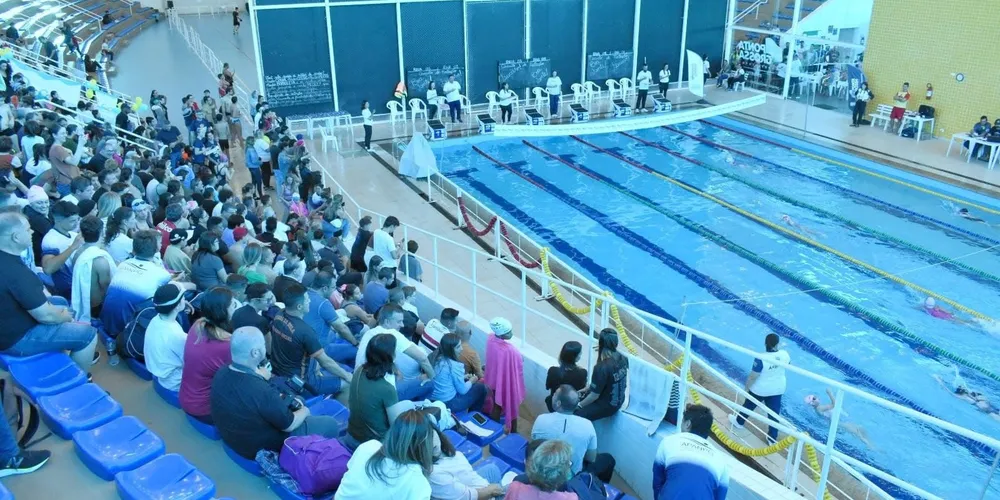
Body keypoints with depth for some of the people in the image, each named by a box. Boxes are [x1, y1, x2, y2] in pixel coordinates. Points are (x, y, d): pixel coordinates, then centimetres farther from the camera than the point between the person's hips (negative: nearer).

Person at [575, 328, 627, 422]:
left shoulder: (602, 367, -32)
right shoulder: (623, 359, -10)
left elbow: (594, 395, -21)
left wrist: (579, 405, -6)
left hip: (607, 405, -8)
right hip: (619, 400, 8)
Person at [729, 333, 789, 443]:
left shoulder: (761, 359, -33)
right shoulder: (784, 354, -18)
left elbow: (752, 377, -24)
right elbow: (787, 365, 7)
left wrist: (746, 387, -7)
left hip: (760, 390, -4)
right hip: (778, 389, 4)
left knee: (749, 405, 23)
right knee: (774, 413, 17)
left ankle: (739, 422, 48)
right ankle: (773, 439, 28)